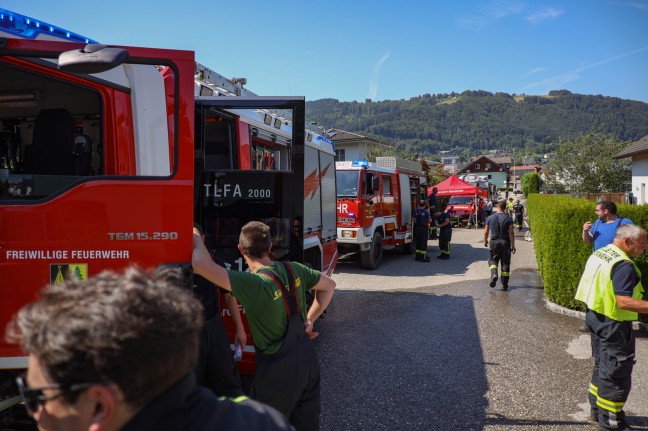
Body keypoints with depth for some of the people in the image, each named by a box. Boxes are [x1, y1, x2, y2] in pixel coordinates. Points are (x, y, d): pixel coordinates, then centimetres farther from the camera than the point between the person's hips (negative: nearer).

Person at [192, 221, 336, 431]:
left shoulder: (255, 284, -27)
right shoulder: (294, 269, -7)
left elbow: (201, 265, -32)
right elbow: (329, 285, 9)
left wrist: (196, 236, -13)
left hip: (279, 368, -6)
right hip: (308, 358, 6)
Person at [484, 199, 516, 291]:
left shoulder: (491, 217, 1)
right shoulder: (508, 218, -4)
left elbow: (486, 232, 7)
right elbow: (511, 233, -8)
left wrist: (485, 241, 22)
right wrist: (513, 245, -3)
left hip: (494, 242, 1)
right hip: (505, 242, 0)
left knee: (493, 260, 14)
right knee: (505, 263, 6)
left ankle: (494, 274, -15)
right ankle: (504, 285, 8)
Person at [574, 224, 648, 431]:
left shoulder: (599, 254, 6)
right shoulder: (623, 266, -23)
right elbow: (624, 302, -30)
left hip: (595, 317, 9)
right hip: (614, 325, -9)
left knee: (602, 366, 22)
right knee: (617, 373, 4)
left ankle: (597, 410, 34)